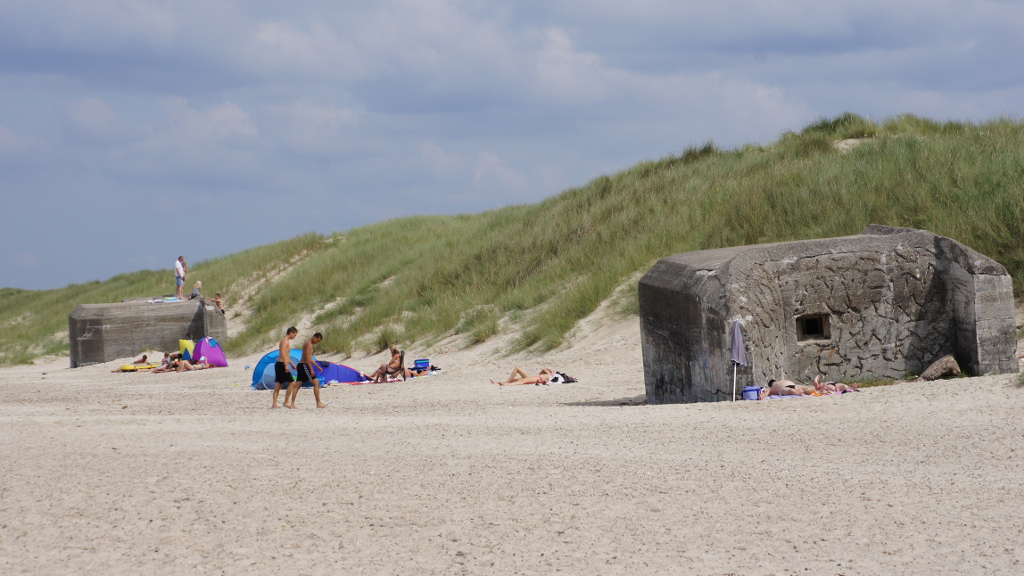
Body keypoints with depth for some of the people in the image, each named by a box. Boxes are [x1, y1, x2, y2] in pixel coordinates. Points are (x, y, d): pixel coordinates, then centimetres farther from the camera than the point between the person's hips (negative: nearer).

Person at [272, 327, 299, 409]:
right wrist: (286, 365, -28)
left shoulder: (286, 341, 20)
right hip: (282, 364, -10)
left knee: (278, 385, 8)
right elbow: (283, 353, -23)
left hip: (279, 365, 10)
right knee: (291, 383, -9)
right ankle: (286, 402, -9)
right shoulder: (285, 341, -12)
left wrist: (291, 364, 35)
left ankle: (274, 404, 6)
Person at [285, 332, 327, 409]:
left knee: (297, 385, 5)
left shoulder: (308, 344, 22)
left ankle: (292, 404, 1)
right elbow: (307, 358, -20)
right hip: (304, 365, -10)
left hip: (301, 365, 10)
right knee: (316, 382, -7)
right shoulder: (309, 344, -11)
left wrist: (317, 366, 29)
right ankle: (318, 403, -7)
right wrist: (311, 369, -21)